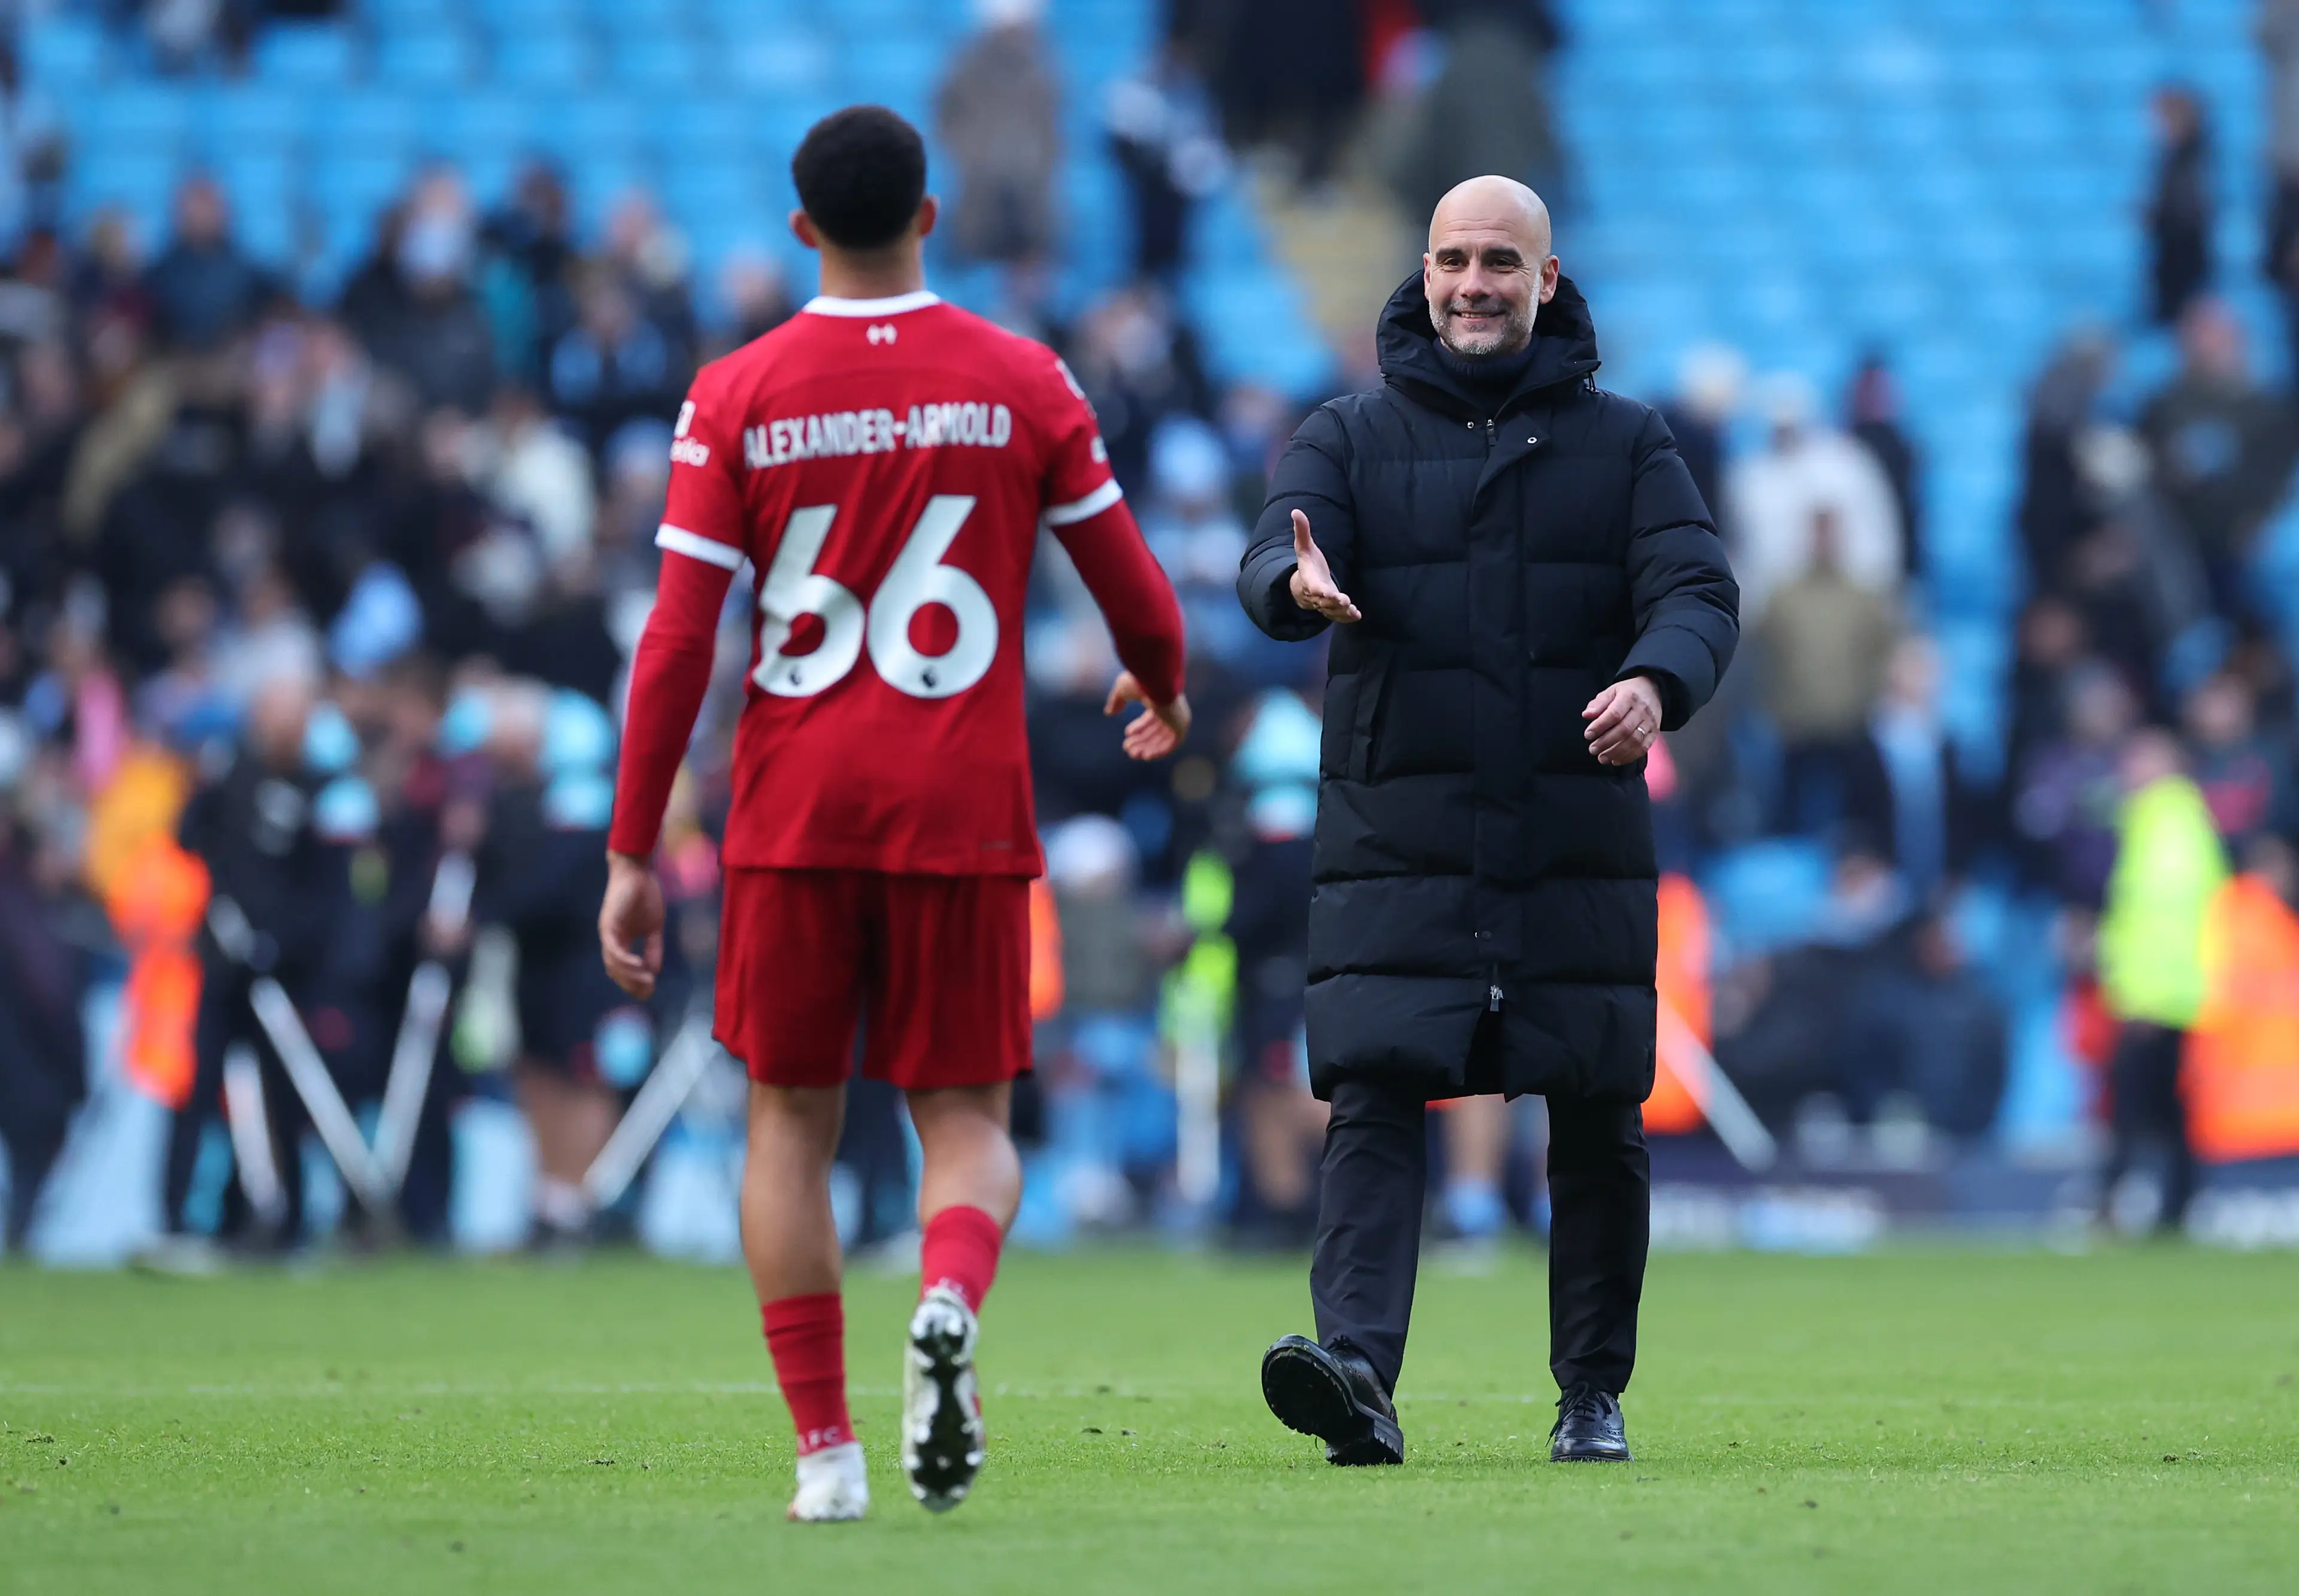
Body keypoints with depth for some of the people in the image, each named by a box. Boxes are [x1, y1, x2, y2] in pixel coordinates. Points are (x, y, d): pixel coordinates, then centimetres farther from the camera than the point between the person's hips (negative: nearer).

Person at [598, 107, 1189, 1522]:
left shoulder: (736, 396, 0)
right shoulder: (1023, 383, 1)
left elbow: (678, 644, -4)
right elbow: (1136, 593, 7)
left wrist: (634, 852, 1)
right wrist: (1164, 691, 30)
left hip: (794, 818, 0)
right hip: (965, 814, 0)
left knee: (791, 1118, 11)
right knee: (967, 1119, 7)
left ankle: (824, 1446, 1)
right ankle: (950, 1302, -26)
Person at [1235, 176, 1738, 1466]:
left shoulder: (1625, 442, 9)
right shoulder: (1353, 437, 8)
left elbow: (1700, 590, -3)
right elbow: (1276, 559, -7)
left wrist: (1657, 682, -26)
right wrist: (1298, 583, -33)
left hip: (1580, 852, 1)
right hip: (1399, 848, -1)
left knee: (1599, 1126, 6)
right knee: (1374, 1104, -15)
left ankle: (1594, 1395, 19)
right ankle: (1358, 1371, -26)